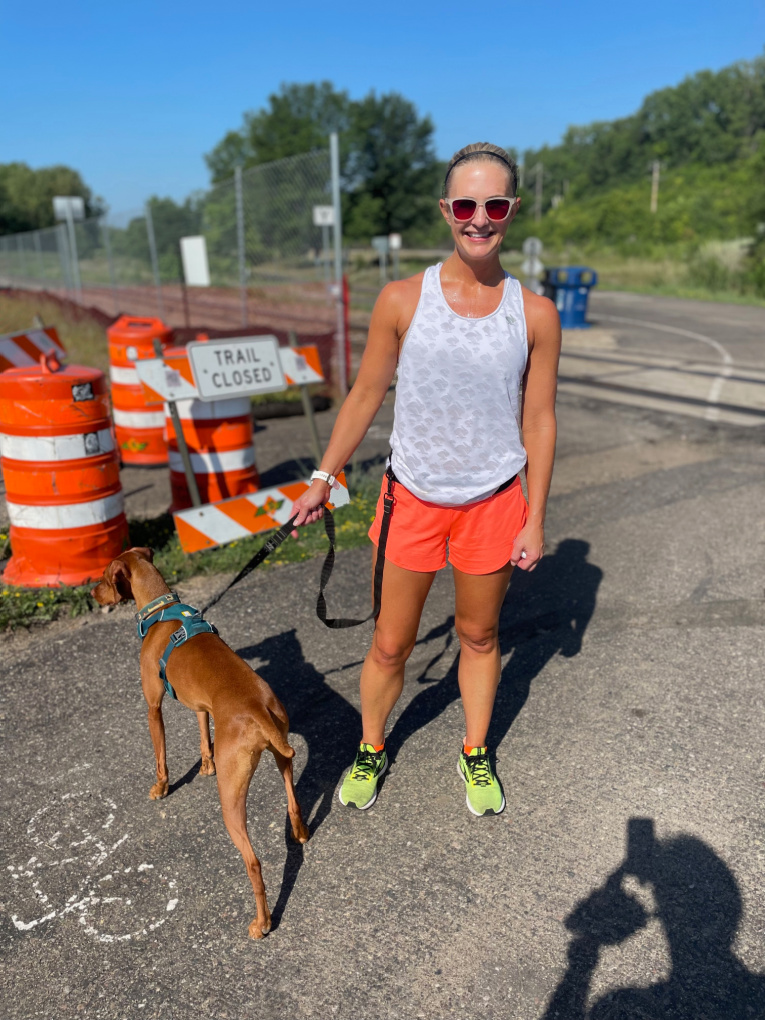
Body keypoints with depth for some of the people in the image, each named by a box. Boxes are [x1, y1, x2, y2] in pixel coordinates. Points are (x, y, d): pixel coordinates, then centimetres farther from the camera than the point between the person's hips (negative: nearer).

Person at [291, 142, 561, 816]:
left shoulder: (535, 314, -5)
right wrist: (324, 477, 4)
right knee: (390, 645, 11)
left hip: (493, 502, 1)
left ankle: (475, 754, 43)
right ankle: (371, 749, 39)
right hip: (413, 499, 0)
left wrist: (535, 521, 0)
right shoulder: (402, 301, -8)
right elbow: (366, 395, 1)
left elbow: (539, 421, 0)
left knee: (479, 636, 18)